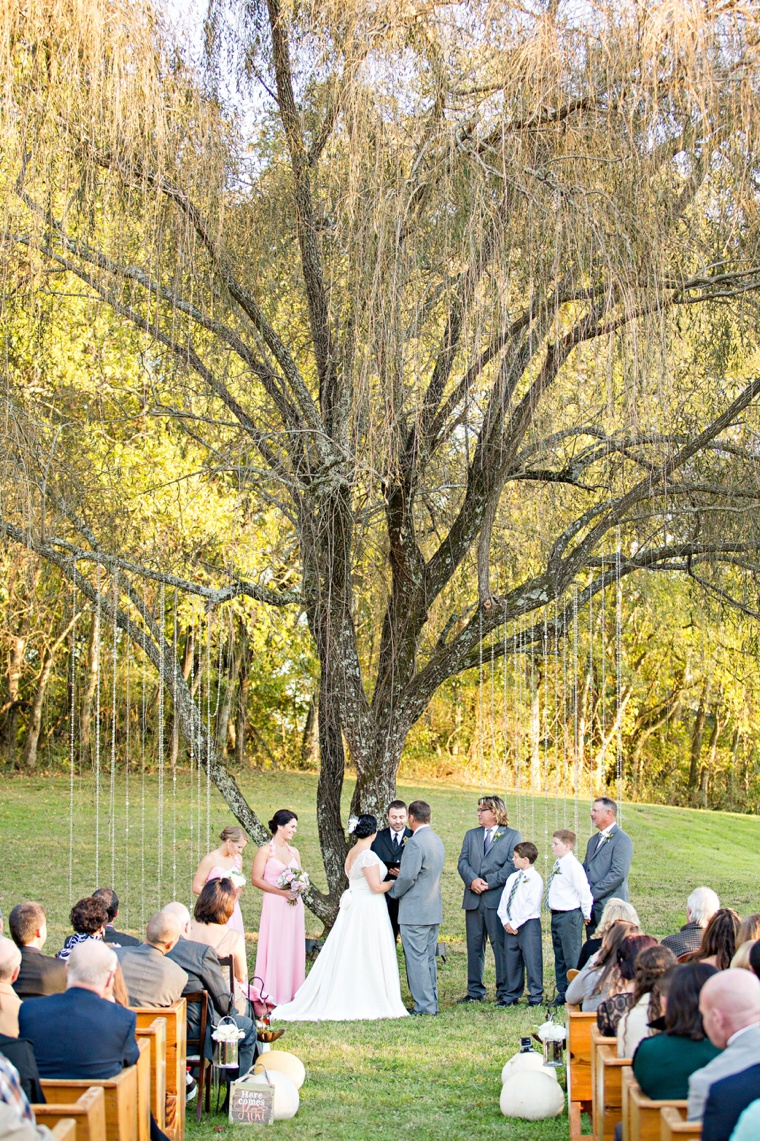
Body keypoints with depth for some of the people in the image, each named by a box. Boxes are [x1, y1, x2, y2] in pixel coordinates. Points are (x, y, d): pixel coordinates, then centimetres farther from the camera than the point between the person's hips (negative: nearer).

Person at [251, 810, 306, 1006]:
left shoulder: (294, 852, 13)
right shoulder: (266, 851, -5)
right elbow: (256, 879, -9)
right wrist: (281, 892, -16)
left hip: (293, 904, 6)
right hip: (274, 904, -6)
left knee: (293, 946, 7)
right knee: (274, 946, -5)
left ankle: (289, 991, 14)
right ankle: (272, 993, 1)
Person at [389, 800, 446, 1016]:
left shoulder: (415, 843, -18)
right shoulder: (438, 841, 11)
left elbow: (408, 877, -22)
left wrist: (394, 890, -4)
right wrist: (402, 875, 18)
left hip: (415, 911, -9)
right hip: (434, 910, 9)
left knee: (416, 959, -3)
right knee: (429, 958, 14)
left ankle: (424, 1005, -2)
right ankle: (432, 1003, 18)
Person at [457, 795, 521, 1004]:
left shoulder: (512, 836, 4)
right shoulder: (471, 835, 19)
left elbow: (512, 866, -6)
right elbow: (463, 862, 10)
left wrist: (488, 883, -13)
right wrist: (472, 880, -10)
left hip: (497, 898, -5)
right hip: (473, 899, 5)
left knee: (501, 945, -4)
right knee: (474, 946, 6)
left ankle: (505, 992, 1)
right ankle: (475, 991, 12)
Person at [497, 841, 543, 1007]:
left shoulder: (535, 879, -9)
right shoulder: (512, 878, 14)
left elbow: (531, 906, -15)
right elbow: (503, 901, 12)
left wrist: (515, 924, -15)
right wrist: (506, 922, -2)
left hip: (528, 924, -7)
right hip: (510, 925, 7)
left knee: (532, 960, -4)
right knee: (511, 960, 9)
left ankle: (535, 996, 4)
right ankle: (512, 995, 18)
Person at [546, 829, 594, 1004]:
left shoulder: (572, 865, -16)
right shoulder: (558, 864, 12)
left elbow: (583, 890, -18)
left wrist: (586, 914, -12)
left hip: (570, 916, -10)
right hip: (556, 915, 10)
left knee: (572, 957, -5)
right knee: (559, 956, 16)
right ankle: (562, 993, 24)